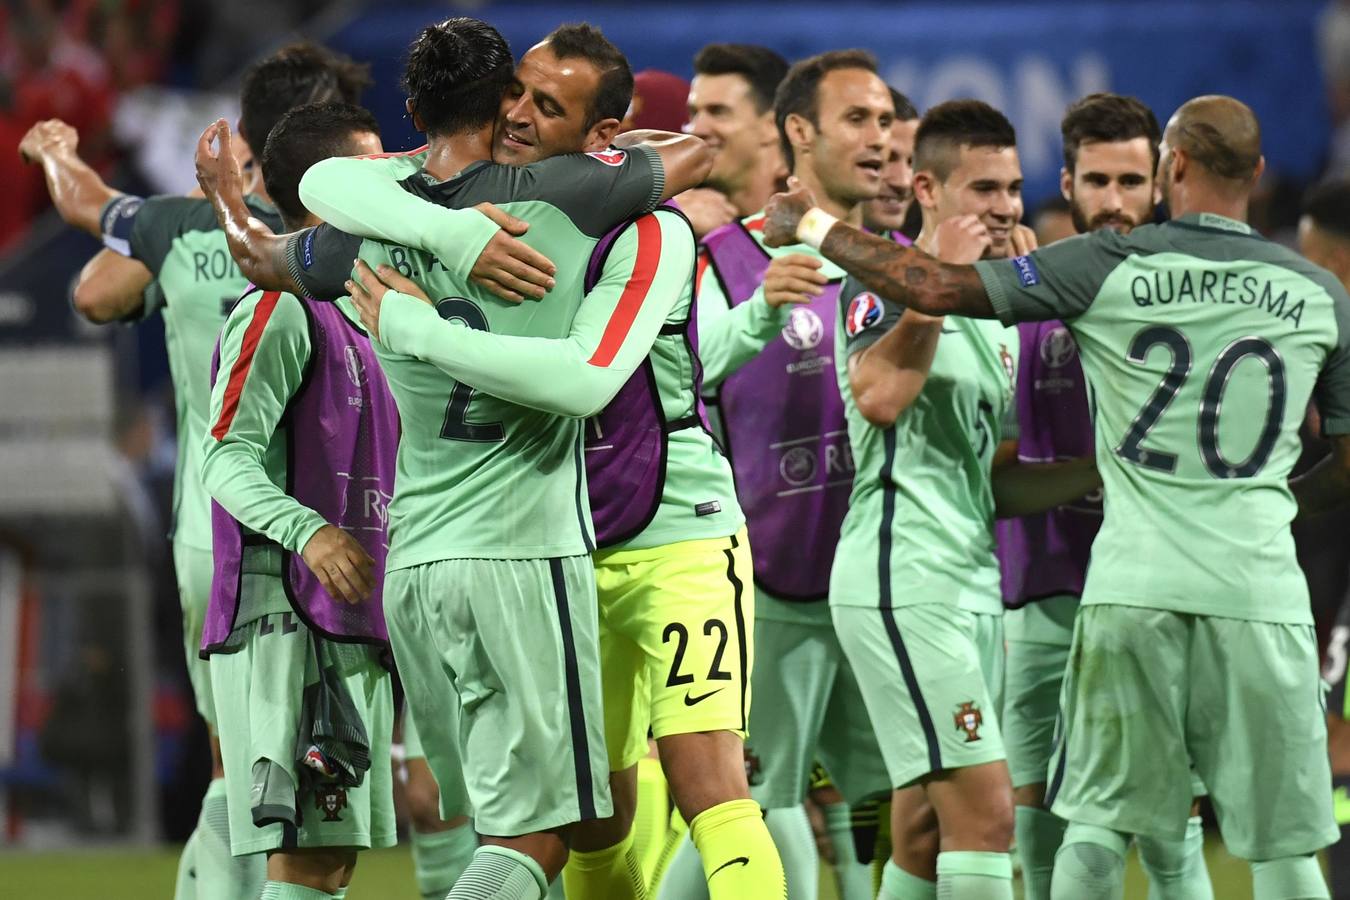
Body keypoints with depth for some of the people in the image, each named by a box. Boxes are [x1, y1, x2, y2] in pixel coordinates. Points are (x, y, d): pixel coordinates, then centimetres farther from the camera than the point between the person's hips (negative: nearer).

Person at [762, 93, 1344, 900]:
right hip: (1259, 594, 0)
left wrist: (812, 227, 12)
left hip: (1132, 585, 0)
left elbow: (935, 290, -2)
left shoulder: (1110, 267, -1)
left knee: (1098, 828, 8)